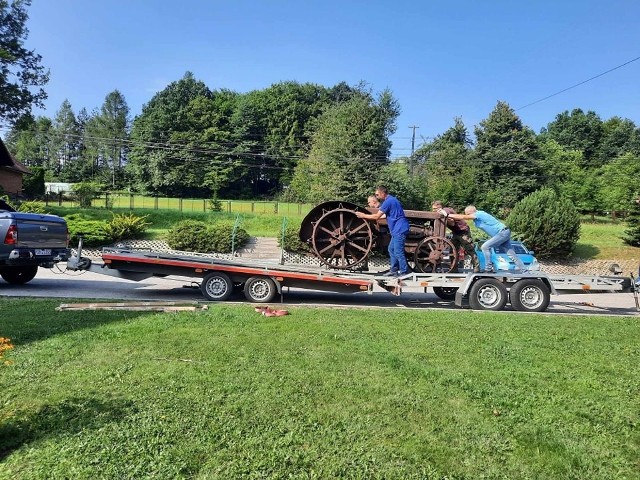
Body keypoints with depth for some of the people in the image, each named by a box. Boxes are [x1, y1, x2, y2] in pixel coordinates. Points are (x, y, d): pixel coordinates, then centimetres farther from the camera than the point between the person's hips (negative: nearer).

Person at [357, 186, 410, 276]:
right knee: (391, 249, 15)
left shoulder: (388, 201, -15)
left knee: (398, 251, -7)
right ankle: (394, 270, 19)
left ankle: (404, 271, 0)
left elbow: (377, 216, -14)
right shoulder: (391, 200, 17)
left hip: (399, 229, -11)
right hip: (397, 229, 11)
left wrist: (363, 215, -3)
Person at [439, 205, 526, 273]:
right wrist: (448, 215, 0)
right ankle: (524, 271, 12)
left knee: (485, 247, -14)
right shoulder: (478, 215, 10)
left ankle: (488, 269, -10)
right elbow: (463, 217, 11)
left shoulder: (478, 214, -18)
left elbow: (462, 217, -23)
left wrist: (447, 214, -22)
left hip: (502, 232, -10)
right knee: (511, 253, 9)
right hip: (504, 233, 10)